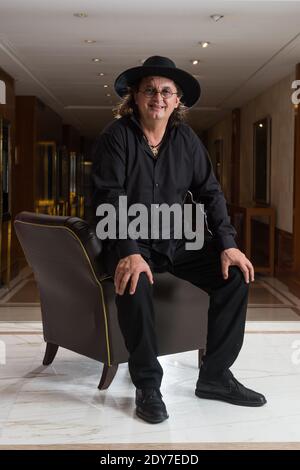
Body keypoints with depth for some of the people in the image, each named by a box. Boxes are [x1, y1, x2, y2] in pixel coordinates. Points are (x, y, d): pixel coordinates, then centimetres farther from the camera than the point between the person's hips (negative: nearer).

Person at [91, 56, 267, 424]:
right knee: (134, 281, -36)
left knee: (235, 274, -14)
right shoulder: (116, 137, -8)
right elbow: (110, 199, -17)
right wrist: (129, 253, -31)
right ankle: (147, 386, -19)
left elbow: (209, 193, 5)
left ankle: (215, 376, -3)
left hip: (177, 239, 5)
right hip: (129, 240, -5)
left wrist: (227, 244, -10)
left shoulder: (186, 140, 5)